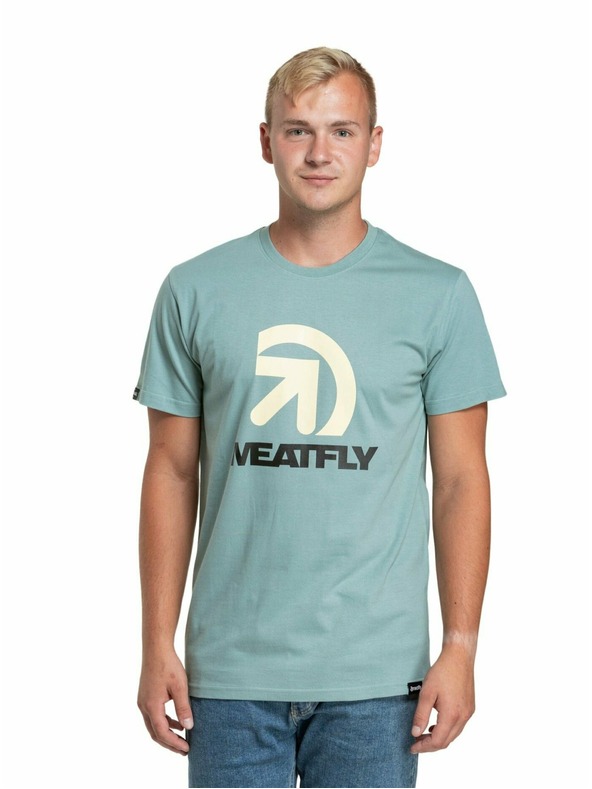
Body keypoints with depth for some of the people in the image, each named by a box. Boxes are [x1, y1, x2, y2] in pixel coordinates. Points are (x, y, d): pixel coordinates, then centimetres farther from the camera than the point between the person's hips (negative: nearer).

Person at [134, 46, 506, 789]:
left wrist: (461, 647, -4)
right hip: (232, 670, 1)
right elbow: (172, 472, 5)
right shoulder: (195, 291, 2)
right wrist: (157, 645, 2)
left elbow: (461, 480, 1)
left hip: (376, 674, -1)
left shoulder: (438, 295, -1)